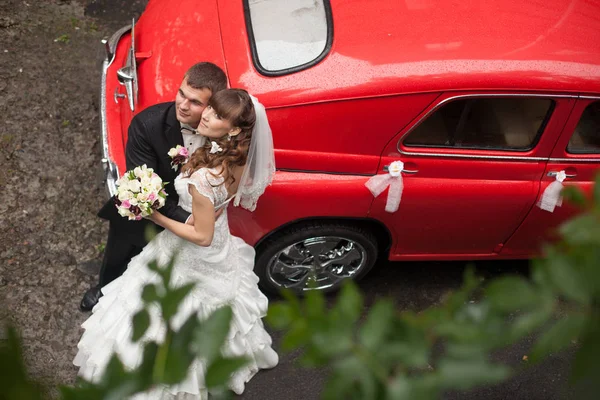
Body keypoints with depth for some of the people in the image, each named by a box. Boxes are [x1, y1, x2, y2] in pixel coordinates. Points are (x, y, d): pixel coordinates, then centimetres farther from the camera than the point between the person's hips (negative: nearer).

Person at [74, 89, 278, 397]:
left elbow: (202, 236, -29)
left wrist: (157, 218, -21)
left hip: (190, 257, -8)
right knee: (216, 309, 33)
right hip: (222, 247, 8)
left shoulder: (203, 177, -41)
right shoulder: (238, 157, -18)